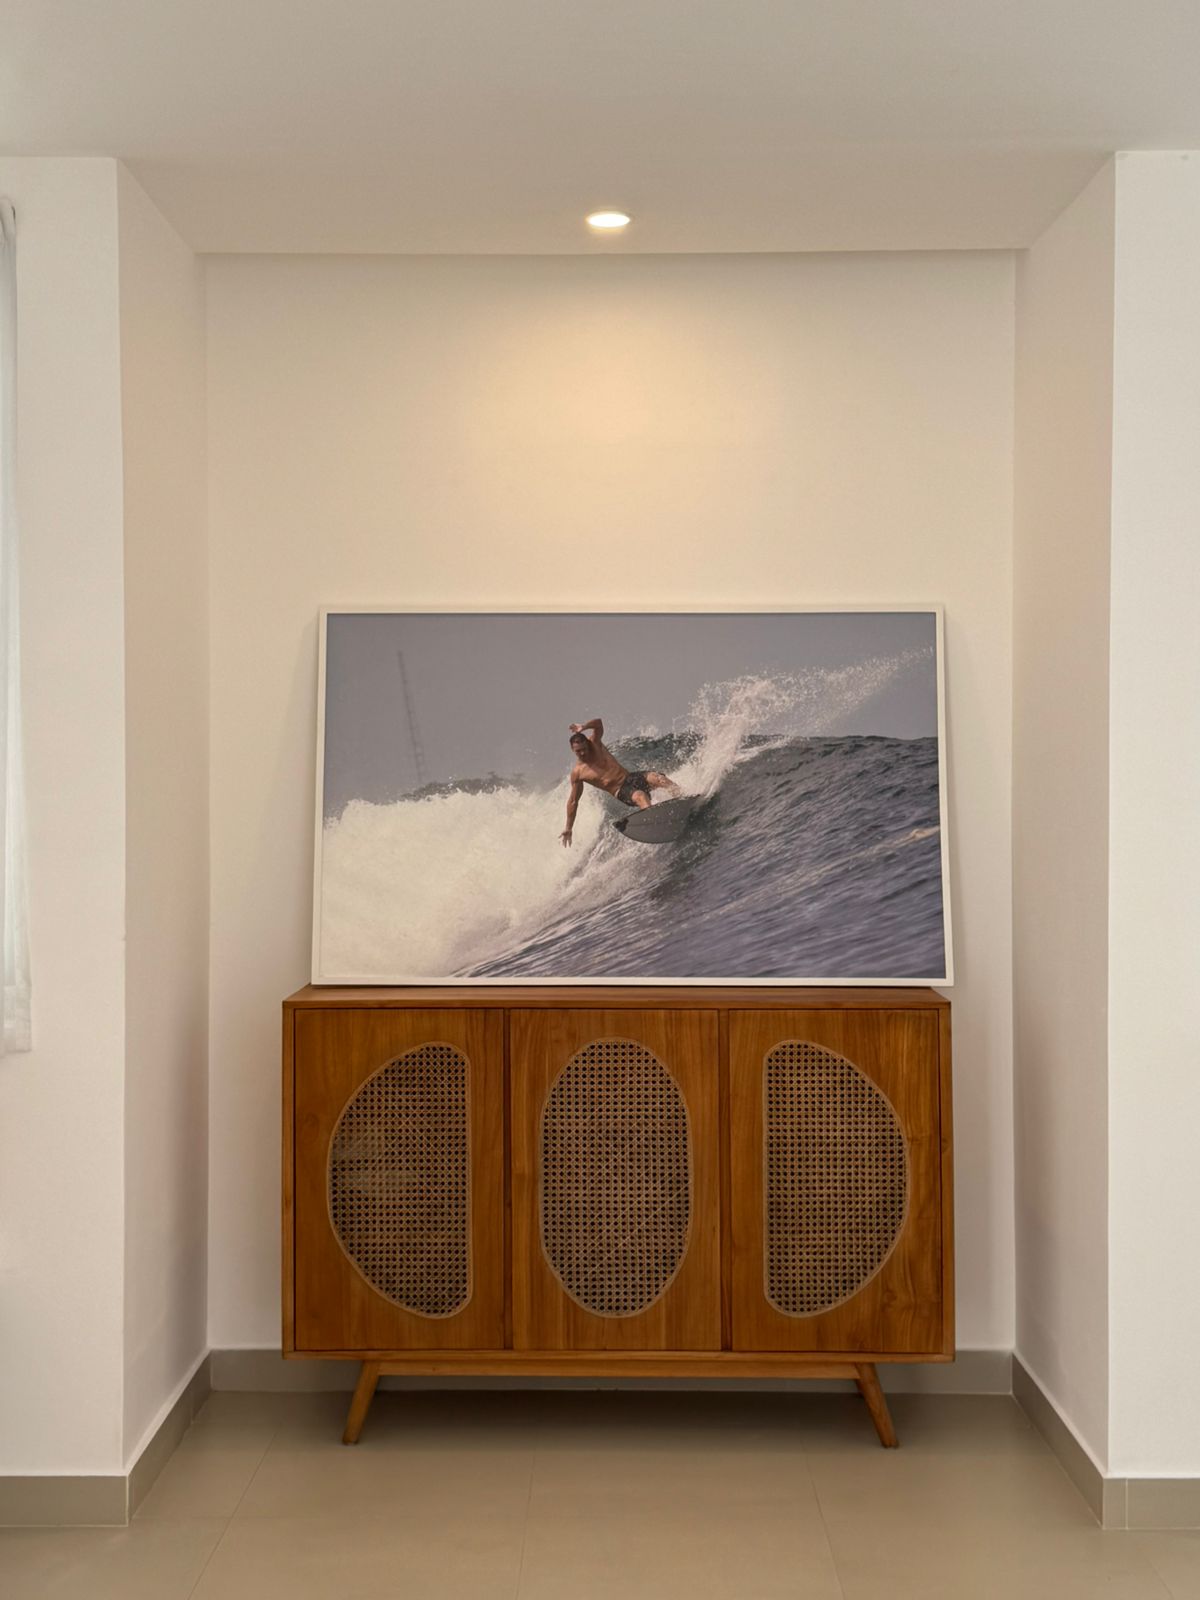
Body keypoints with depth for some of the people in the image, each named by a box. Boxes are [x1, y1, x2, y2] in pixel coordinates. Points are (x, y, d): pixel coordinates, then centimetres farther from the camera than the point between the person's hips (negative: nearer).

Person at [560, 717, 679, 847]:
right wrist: (568, 828, 6)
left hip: (631, 777, 3)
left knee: (655, 777, -27)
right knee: (640, 796, -36)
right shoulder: (577, 773, 0)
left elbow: (598, 723, -11)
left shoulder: (595, 744, 5)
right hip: (622, 792, -3)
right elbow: (573, 801, 6)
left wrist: (583, 727, -29)